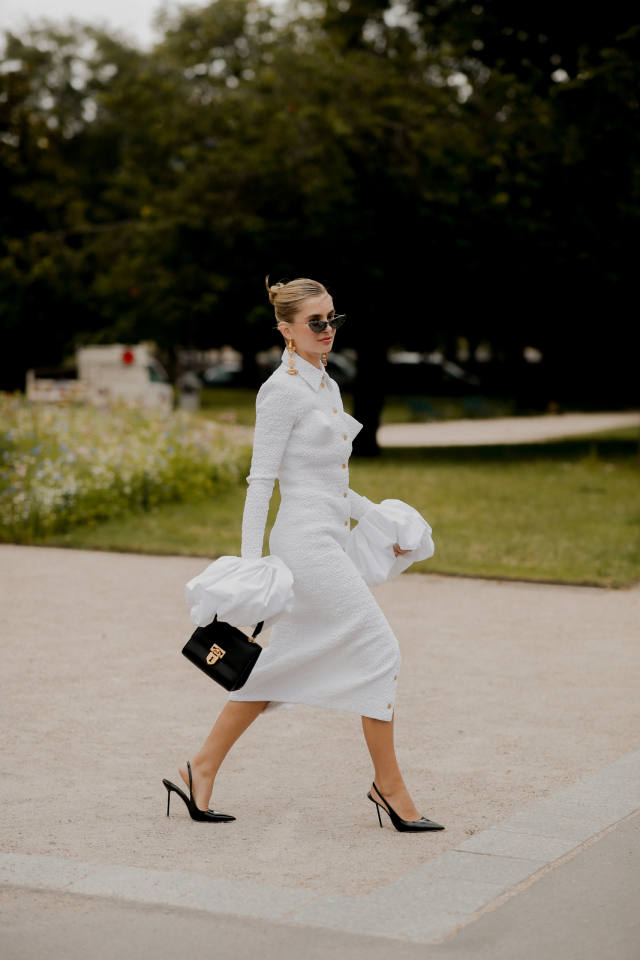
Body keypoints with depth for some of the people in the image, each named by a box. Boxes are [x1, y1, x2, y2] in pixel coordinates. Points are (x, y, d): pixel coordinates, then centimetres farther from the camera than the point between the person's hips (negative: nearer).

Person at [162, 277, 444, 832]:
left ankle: (202, 770, 18)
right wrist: (250, 565, -16)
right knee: (379, 649, -6)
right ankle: (389, 786, 6)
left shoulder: (326, 385, 16)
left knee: (288, 661, 12)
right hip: (306, 540, -9)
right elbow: (261, 480, -13)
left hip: (327, 540, 9)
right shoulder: (282, 390, -11)